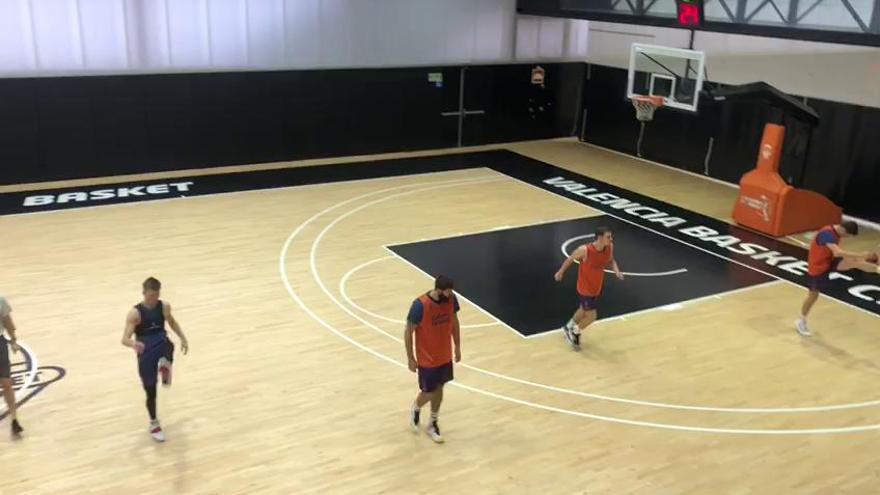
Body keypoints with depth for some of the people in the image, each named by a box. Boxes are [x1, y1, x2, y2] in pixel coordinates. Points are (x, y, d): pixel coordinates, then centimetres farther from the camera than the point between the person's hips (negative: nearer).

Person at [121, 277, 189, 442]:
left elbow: (172, 322, 23)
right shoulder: (135, 313, -12)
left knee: (167, 343, -37)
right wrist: (133, 343, -42)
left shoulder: (164, 306, 0)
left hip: (161, 345, 3)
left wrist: (183, 338, 17)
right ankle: (154, 424, 25)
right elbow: (124, 339, -20)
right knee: (150, 392, 7)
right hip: (145, 353, -2)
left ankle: (165, 364, -56)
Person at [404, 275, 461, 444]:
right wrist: (410, 358, -11)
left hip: (445, 355, 5)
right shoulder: (420, 305, -28)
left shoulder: (451, 299, -12)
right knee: (429, 392, 5)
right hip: (427, 359, -5)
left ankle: (432, 425, 35)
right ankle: (416, 409, 39)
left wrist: (457, 347, 11)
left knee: (438, 389, 17)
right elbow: (408, 332, -16)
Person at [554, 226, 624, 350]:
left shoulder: (610, 247, -14)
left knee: (583, 311, 25)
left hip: (597, 287, 7)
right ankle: (575, 333, 25)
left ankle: (568, 328, 50)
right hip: (585, 288, -7)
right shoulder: (585, 250, -31)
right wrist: (561, 272, 2)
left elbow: (611, 260, 7)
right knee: (591, 316, -3)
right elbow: (570, 259, -12)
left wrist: (616, 270, -13)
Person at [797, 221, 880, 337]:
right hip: (818, 268, -8)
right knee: (813, 295, 7)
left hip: (829, 261, 8)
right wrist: (861, 255, -44)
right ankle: (801, 322, 23)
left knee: (854, 262, -18)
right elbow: (837, 253, -43)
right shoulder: (827, 233, -30)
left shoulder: (835, 232, -1)